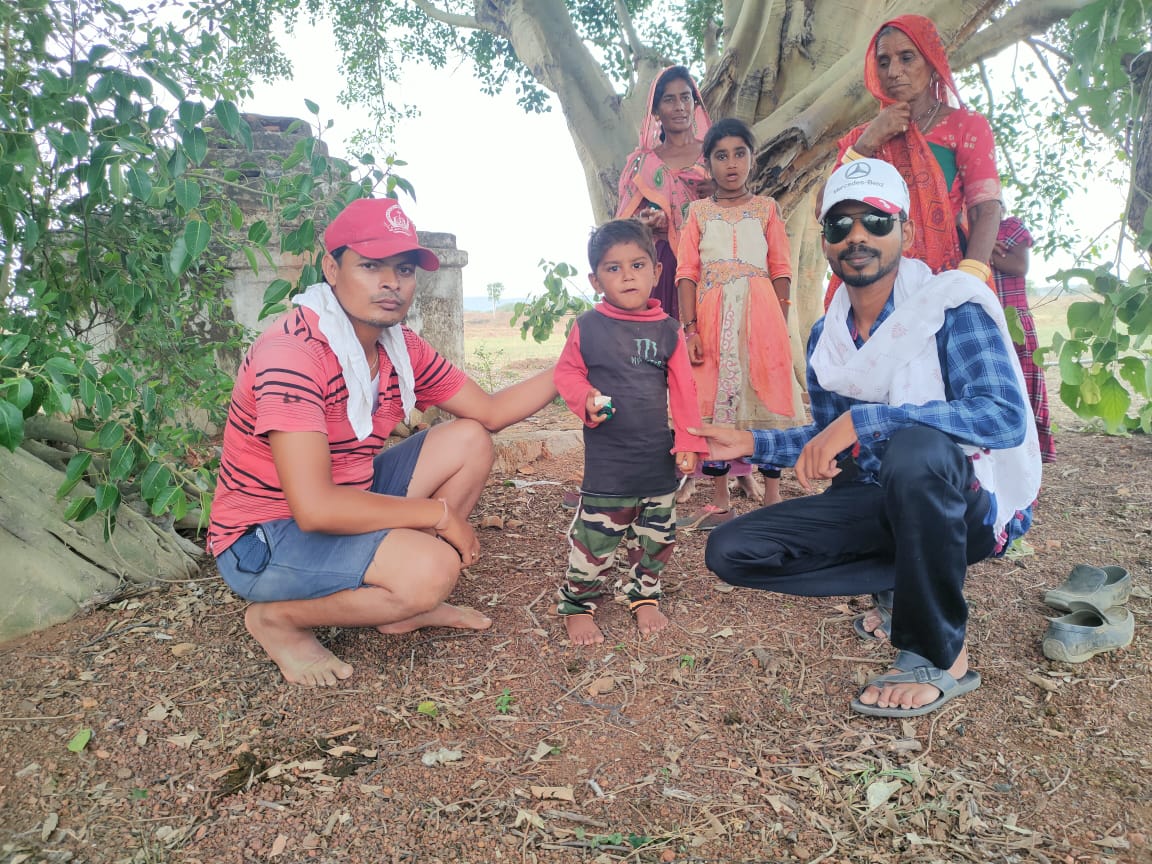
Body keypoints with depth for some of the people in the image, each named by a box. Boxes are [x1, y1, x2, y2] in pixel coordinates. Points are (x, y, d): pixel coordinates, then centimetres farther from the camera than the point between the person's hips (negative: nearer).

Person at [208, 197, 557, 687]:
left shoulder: (402, 350, -1)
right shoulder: (293, 351, -27)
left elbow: (491, 413, 7)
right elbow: (314, 508, -33)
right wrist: (440, 513, -24)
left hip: (345, 508, 8)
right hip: (262, 539, -8)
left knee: (469, 442, 0)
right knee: (431, 569, -29)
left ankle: (404, 607, 7)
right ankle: (278, 619, -2)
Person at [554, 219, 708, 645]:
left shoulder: (667, 330, 0)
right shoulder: (587, 327, -6)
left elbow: (683, 390, 3)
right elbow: (566, 372, 4)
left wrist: (688, 442, -1)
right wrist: (585, 399, -15)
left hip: (660, 457, 3)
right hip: (607, 459, -3)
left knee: (656, 536, 16)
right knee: (594, 537, 1)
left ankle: (645, 596, 36)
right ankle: (577, 605, 19)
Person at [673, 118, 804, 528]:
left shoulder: (766, 209, 10)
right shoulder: (699, 211, 10)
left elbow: (781, 271, 7)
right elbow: (687, 273, 3)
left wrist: (780, 326, -2)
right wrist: (690, 329, -7)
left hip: (760, 314, 0)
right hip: (712, 317, 1)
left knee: (766, 397, -3)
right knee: (713, 401, 2)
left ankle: (771, 496, 7)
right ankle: (719, 502, 11)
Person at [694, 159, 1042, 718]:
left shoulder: (951, 305, -14)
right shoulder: (825, 338, 5)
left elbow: (1005, 415, -31)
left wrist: (862, 420, -35)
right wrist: (754, 444, 3)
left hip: (972, 504, -6)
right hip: (879, 504, 6)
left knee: (916, 446, -41)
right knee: (730, 551, -7)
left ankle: (939, 658, -19)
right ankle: (911, 585, 3)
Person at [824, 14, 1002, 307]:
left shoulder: (967, 126, 6)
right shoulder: (860, 138, 14)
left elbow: (986, 210, -7)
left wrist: (966, 283, -22)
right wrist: (866, 145, -3)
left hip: (945, 281, -2)